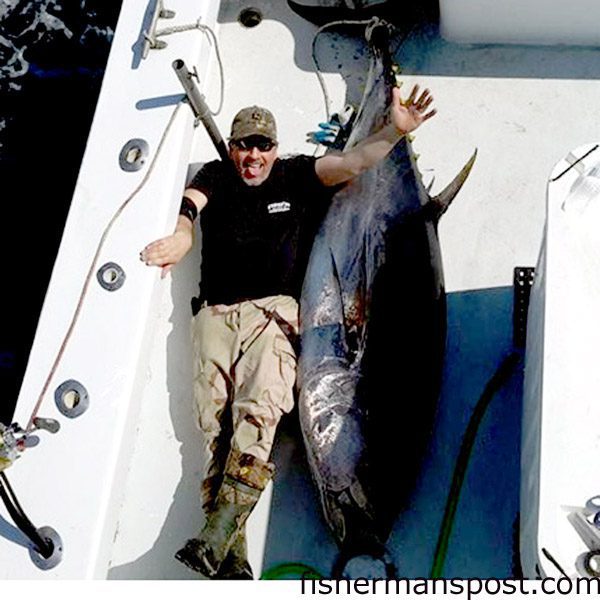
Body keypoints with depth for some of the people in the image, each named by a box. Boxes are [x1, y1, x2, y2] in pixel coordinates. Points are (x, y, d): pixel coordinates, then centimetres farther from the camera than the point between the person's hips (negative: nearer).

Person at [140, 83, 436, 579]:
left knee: (258, 412, -23)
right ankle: (231, 555, -13)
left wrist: (394, 132, -9)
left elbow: (350, 164, 8)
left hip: (273, 311, -2)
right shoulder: (215, 176, 19)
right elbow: (190, 204, -2)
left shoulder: (295, 176, 19)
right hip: (215, 315, 2)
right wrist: (183, 234, -26)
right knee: (215, 424, -10)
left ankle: (216, 538, -30)